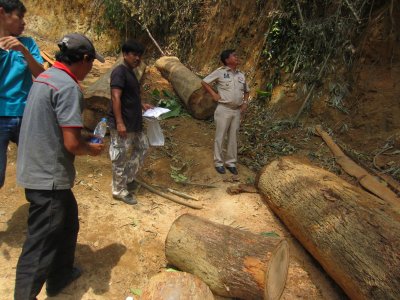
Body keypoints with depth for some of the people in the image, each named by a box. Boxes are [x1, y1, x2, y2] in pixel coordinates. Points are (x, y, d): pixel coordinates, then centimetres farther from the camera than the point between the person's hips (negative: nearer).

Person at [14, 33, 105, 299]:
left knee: (68, 222, 25)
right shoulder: (68, 87, -20)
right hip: (49, 177, -10)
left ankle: (60, 275, 43)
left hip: (37, 170, 10)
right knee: (41, 243, 3)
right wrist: (93, 149, -4)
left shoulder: (45, 77, 9)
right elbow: (72, 143, -24)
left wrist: (84, 139, 15)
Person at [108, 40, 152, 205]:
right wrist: (119, 123, -26)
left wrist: (142, 105, 16)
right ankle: (119, 191, 13)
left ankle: (129, 178, 33)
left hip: (134, 123, 10)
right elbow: (116, 98, -22)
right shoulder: (119, 71, -14)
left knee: (142, 146, 20)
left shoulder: (131, 73, 16)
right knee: (120, 158, 0)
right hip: (122, 124, -10)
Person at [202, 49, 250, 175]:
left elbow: (246, 91, 24)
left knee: (233, 138, 10)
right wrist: (213, 94, -7)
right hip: (224, 109, -5)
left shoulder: (241, 75, 12)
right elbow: (204, 82, 0)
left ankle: (231, 162, 22)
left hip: (237, 111, 5)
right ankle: (219, 162, 14)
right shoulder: (220, 72, -4)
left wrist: (245, 102, 8)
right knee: (220, 137, 2)